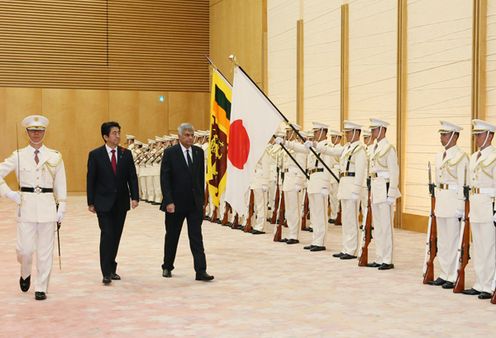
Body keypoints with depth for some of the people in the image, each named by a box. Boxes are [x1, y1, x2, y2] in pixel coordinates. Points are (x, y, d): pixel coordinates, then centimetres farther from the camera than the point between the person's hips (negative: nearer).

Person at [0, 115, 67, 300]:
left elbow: (60, 184, 7)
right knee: (25, 249, -3)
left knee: (45, 250, 3)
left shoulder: (54, 157, 5)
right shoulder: (18, 156, 4)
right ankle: (25, 275, 28)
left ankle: (41, 288, 13)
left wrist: (61, 208, 3)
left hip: (47, 206, 0)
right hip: (26, 205, 0)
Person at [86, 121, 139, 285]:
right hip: (103, 202, -3)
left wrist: (135, 197, -7)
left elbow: (132, 177, 4)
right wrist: (91, 202, -5)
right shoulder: (95, 154, -3)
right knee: (107, 235, -10)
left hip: (121, 202, 3)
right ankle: (106, 273, -8)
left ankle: (112, 269, 21)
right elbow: (90, 179, -2)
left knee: (116, 236, 9)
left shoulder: (126, 154, 5)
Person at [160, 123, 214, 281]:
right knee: (172, 237, 12)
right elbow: (164, 179, -10)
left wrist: (201, 198, 8)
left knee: (196, 237, -2)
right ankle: (167, 267, 28)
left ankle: (201, 271, -4)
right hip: (176, 203, -2)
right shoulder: (170, 153, -7)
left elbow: (201, 176, 10)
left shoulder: (199, 152, 5)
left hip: (195, 203, 3)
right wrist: (169, 201, -16)